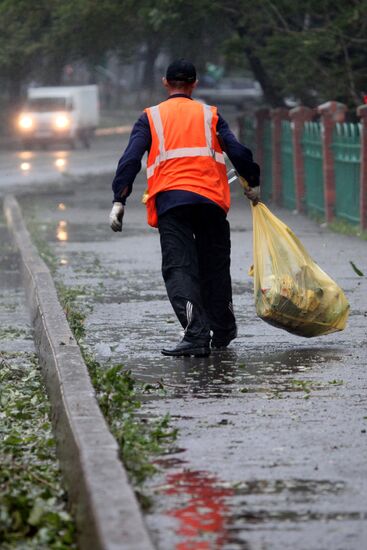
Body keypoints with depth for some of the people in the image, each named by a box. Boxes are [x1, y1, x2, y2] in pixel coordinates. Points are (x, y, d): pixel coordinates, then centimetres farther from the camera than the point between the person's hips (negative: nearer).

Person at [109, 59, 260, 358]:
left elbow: (130, 159, 2)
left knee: (179, 268, -6)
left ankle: (197, 334, -22)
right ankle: (222, 331, 24)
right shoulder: (210, 114, 16)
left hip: (170, 200, -2)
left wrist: (119, 201, 0)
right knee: (215, 266, 16)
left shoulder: (150, 117, 14)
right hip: (211, 199, 2)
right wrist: (254, 183, 18)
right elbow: (237, 151, 6)